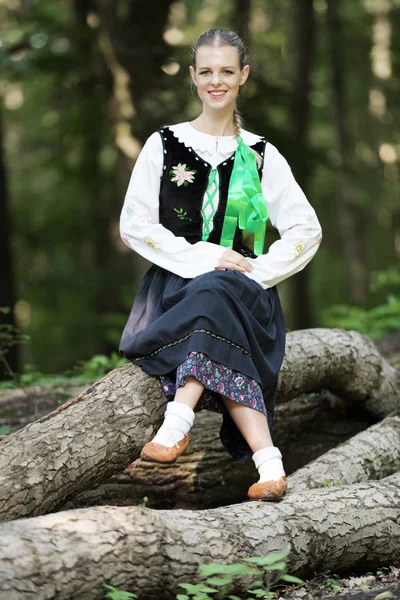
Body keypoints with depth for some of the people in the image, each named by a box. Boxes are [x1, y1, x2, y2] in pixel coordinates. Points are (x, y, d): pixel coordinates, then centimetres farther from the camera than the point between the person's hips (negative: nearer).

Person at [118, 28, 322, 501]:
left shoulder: (261, 155, 11)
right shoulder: (165, 145, 8)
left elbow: (307, 230, 7)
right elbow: (134, 225, 0)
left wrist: (256, 271, -9)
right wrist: (205, 258, -12)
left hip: (244, 291, 1)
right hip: (176, 286, -1)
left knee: (215, 299, -37)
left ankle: (177, 422, -49)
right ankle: (267, 460, -47)